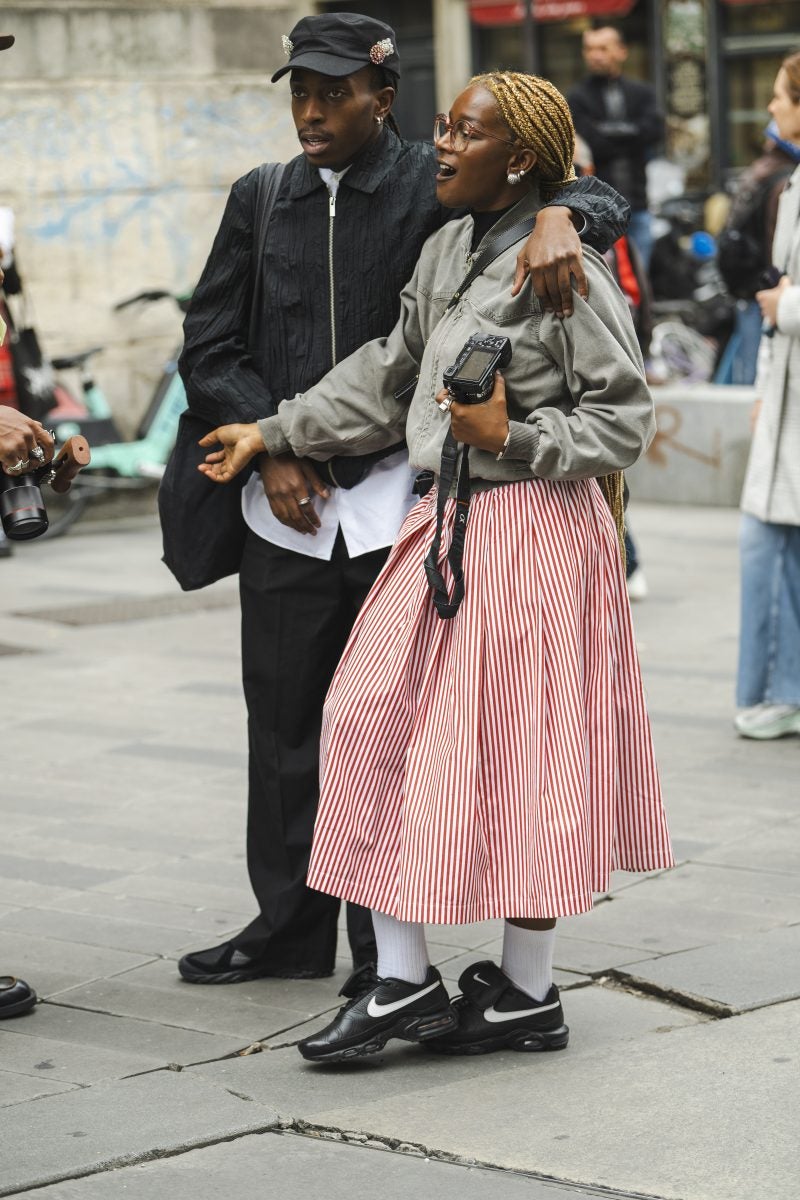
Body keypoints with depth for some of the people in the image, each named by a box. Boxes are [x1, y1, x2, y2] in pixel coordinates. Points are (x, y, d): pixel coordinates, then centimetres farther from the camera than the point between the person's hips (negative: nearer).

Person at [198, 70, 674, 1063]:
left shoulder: (566, 269, -12)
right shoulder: (445, 252, 11)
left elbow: (625, 418, -11)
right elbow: (387, 374, 20)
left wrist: (513, 438, -20)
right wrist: (272, 434, 20)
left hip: (534, 530, -8)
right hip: (447, 524, 8)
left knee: (514, 751, -1)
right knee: (373, 723, 2)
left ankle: (526, 993, 13)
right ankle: (402, 983, 9)